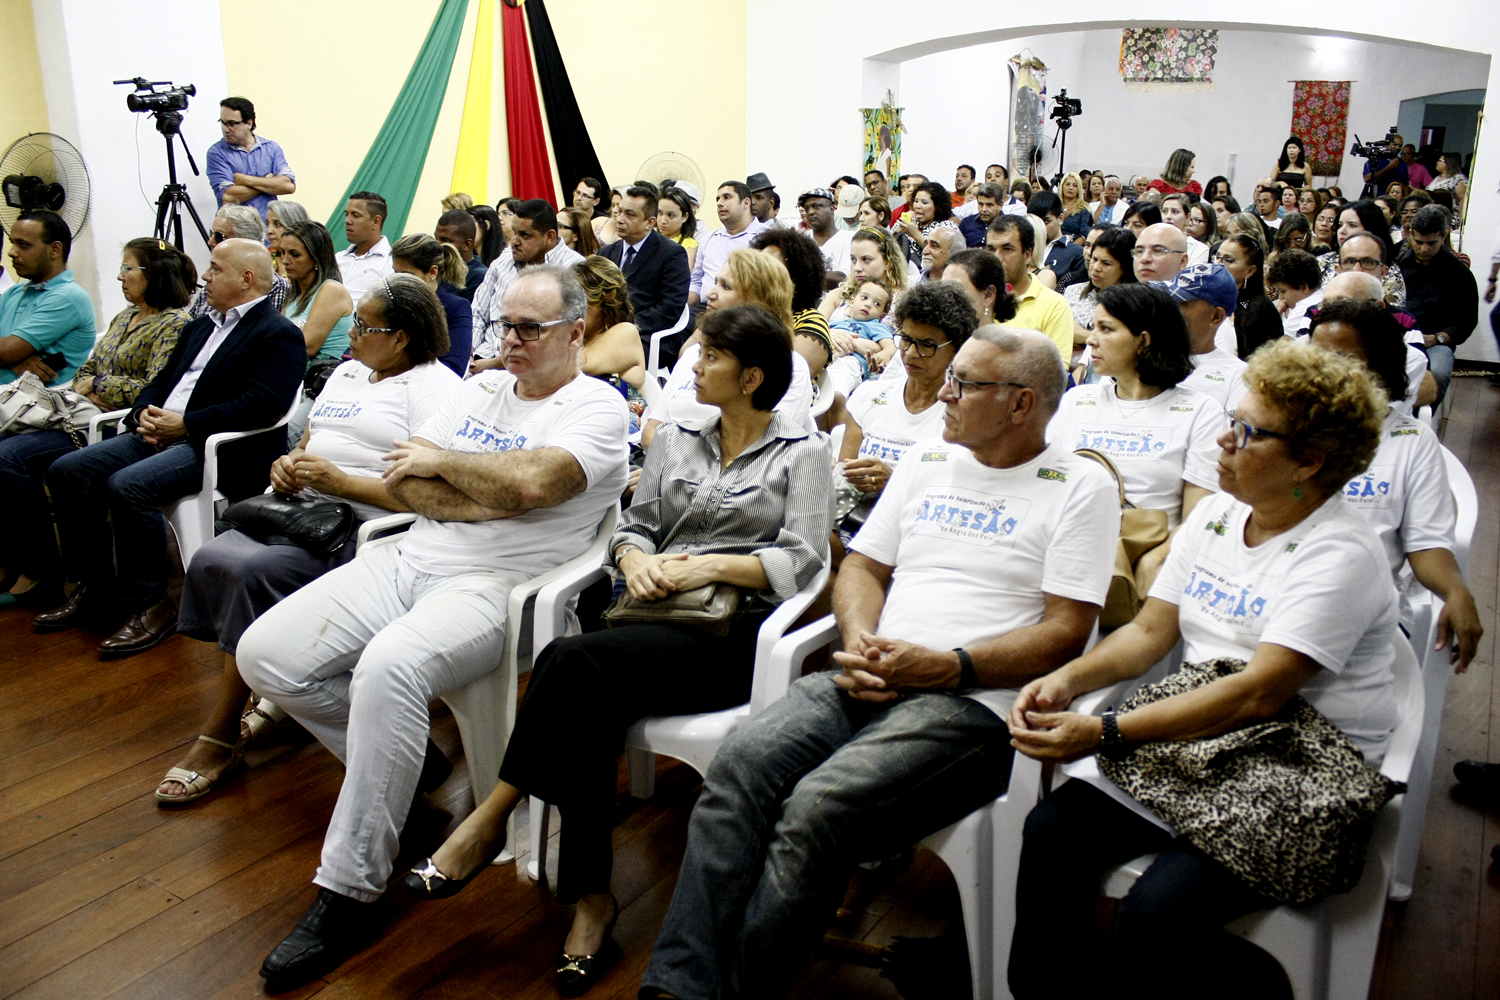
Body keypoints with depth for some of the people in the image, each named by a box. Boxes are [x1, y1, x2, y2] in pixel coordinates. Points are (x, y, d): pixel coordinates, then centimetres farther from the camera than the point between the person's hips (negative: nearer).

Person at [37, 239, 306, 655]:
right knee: (67, 472, -3)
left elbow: (262, 406, -19)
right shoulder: (200, 327, 25)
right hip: (161, 434, 9)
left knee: (129, 486, -29)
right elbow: (161, 382, 24)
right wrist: (144, 414, 1)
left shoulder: (279, 335, -5)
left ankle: (150, 605, -14)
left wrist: (184, 425, -18)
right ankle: (95, 590, 7)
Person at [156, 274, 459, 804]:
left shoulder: (434, 387, -6)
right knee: (210, 561, -15)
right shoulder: (347, 372, 23)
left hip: (359, 527, -8)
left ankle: (220, 736, -11)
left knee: (255, 571, -26)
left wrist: (342, 482, -18)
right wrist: (286, 463, 5)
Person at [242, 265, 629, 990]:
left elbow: (527, 483, -21)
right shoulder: (481, 389, 19)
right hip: (409, 560, 8)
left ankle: (349, 890, -19)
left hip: (493, 587, -8)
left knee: (389, 666, -36)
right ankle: (404, 763, 15)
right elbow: (406, 483, 8)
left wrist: (442, 459, -3)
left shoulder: (597, 409, -2)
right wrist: (490, 497, -9)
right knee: (264, 654, -6)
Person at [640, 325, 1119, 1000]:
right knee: (738, 767, -23)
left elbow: (1066, 633, -4)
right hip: (869, 683, 5)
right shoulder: (925, 461, 21)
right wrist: (860, 643, -1)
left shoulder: (1080, 486, 4)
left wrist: (950, 666, -14)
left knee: (815, 809, -30)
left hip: (971, 702, -5)